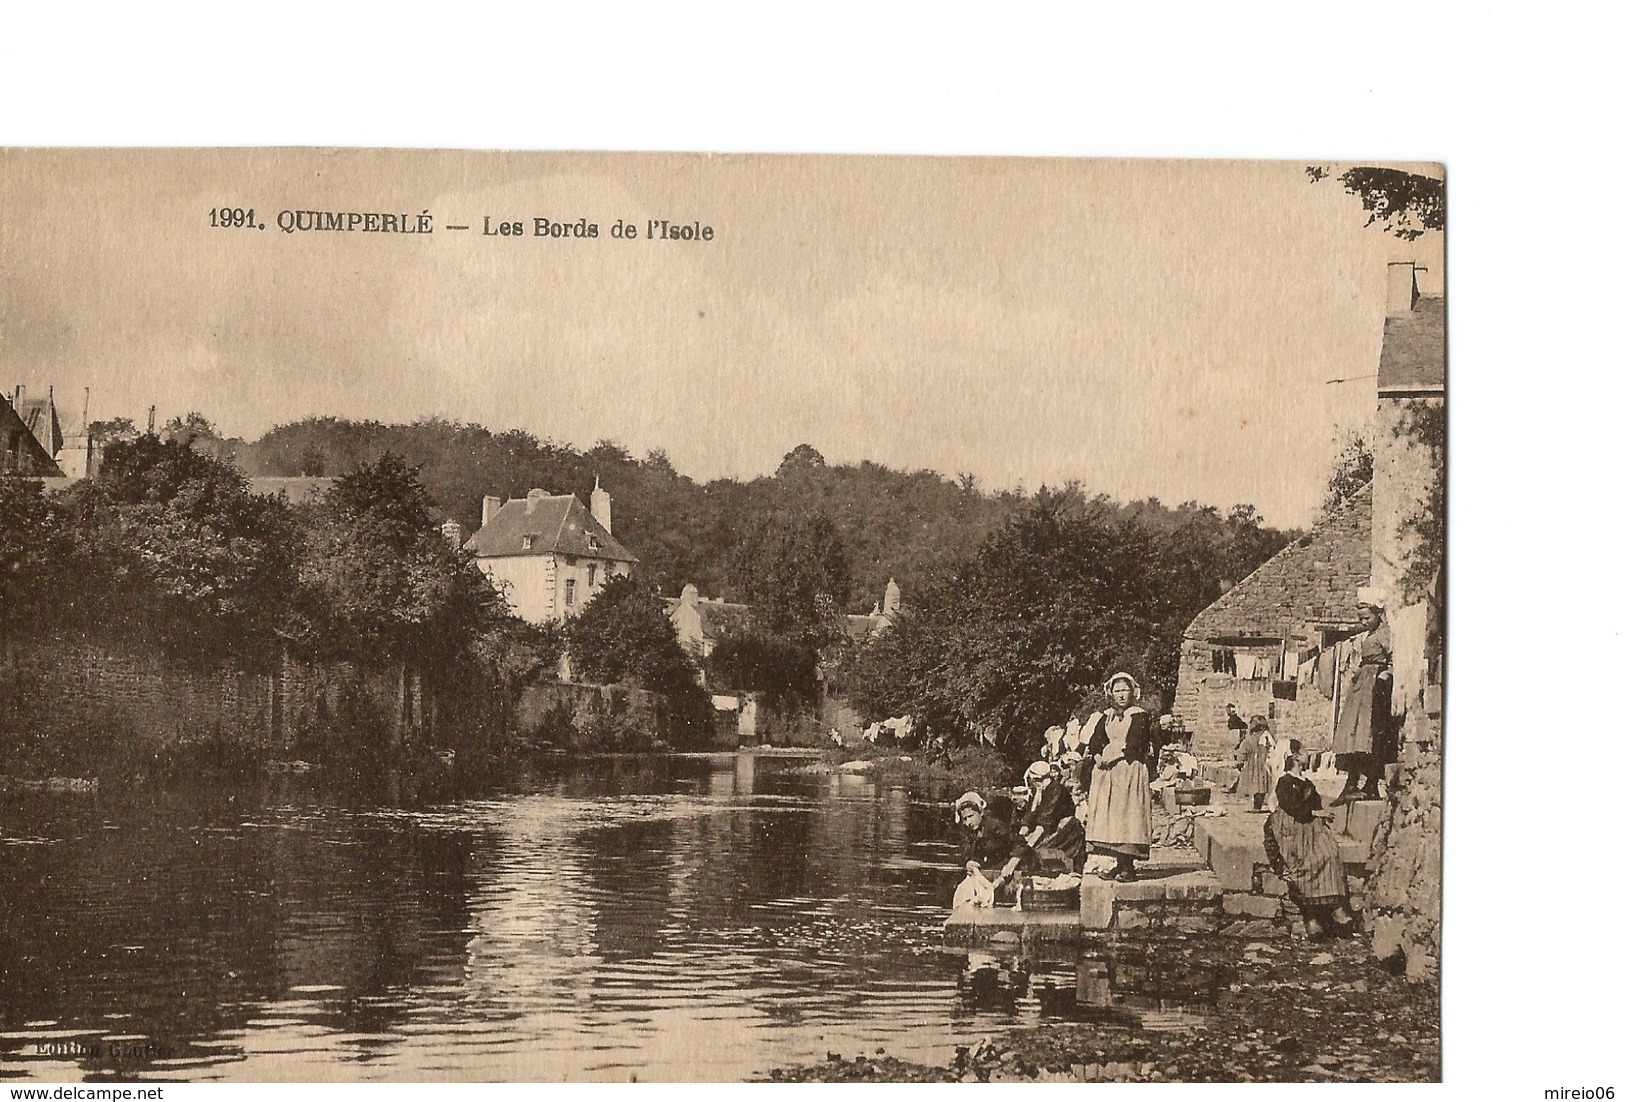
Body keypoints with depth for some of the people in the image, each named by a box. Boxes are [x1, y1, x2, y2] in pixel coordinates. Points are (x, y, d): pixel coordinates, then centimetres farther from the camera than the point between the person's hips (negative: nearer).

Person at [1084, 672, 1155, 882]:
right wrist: (1099, 756, -11)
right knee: (1110, 816, 2)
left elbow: (1133, 744, -13)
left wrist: (1111, 754, -14)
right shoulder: (1106, 716, 16)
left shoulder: (1140, 716, -2)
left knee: (1128, 815, -10)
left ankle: (1128, 866, -10)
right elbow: (1094, 741, 8)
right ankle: (1120, 864, 5)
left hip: (1131, 770, -6)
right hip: (1107, 772, 6)